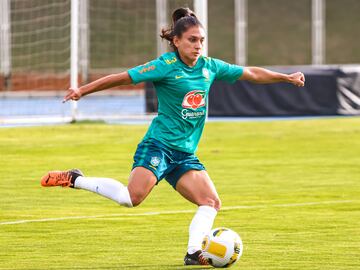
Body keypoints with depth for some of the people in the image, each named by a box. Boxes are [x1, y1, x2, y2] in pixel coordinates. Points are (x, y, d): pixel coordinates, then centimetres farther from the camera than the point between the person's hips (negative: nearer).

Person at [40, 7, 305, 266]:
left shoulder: (210, 67, 8)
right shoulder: (166, 66, -9)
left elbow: (252, 73, 20)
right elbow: (122, 78, -8)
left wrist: (287, 77, 24)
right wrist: (82, 90, -11)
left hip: (185, 154, 7)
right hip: (159, 145, -7)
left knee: (211, 202, -6)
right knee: (132, 197, -24)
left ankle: (193, 252, -3)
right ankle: (74, 179, -10)